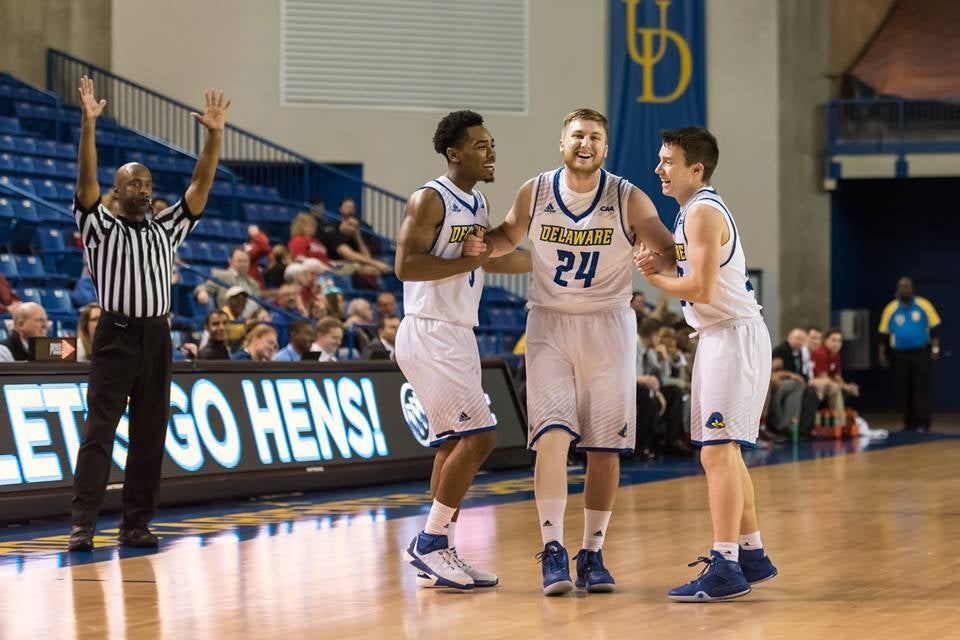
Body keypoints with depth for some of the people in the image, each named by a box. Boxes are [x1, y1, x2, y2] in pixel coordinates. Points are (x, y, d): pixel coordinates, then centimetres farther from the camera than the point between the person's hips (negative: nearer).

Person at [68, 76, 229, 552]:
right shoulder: (101, 228, 5)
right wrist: (88, 124, -22)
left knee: (150, 435, 4)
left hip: (156, 338, 5)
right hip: (116, 337, -4)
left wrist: (214, 136, -2)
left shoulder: (166, 230, 17)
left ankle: (136, 524, 9)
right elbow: (86, 180, -10)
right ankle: (82, 523, -11)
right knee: (99, 430, -9)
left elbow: (200, 187, 9)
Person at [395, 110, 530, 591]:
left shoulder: (478, 204, 15)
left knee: (454, 444, 10)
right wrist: (468, 260, -21)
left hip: (459, 335, 9)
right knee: (476, 437, -14)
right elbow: (405, 265, -22)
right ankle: (431, 543, -6)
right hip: (429, 335, -9)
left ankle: (436, 555, 16)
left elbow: (493, 260, 31)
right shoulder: (429, 200, -12)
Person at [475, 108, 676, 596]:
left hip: (609, 325, 0)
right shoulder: (535, 193, -1)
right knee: (552, 435, -14)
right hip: (549, 323, 0)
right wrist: (480, 246, -5)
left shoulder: (628, 199, -6)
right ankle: (552, 551, -9)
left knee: (605, 447, 2)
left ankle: (592, 555, 13)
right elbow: (507, 237, 17)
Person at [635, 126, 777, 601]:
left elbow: (701, 289, -23)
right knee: (725, 451, 17)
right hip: (719, 335, 11)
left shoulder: (703, 212, -16)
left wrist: (652, 276, -8)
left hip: (734, 335, -11)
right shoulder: (694, 210, 16)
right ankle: (751, 555, 26)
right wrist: (658, 265, 2)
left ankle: (725, 569, -14)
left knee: (717, 452, -13)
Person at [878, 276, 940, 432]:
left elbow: (935, 328, 2)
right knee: (904, 390, 4)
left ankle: (922, 423, -8)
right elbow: (884, 334, 8)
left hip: (921, 353, -2)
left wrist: (935, 348, -4)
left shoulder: (923, 305, -2)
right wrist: (883, 354, 5)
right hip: (900, 355, 2)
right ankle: (909, 423, 13)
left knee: (922, 389, -7)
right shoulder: (891, 309, 2)